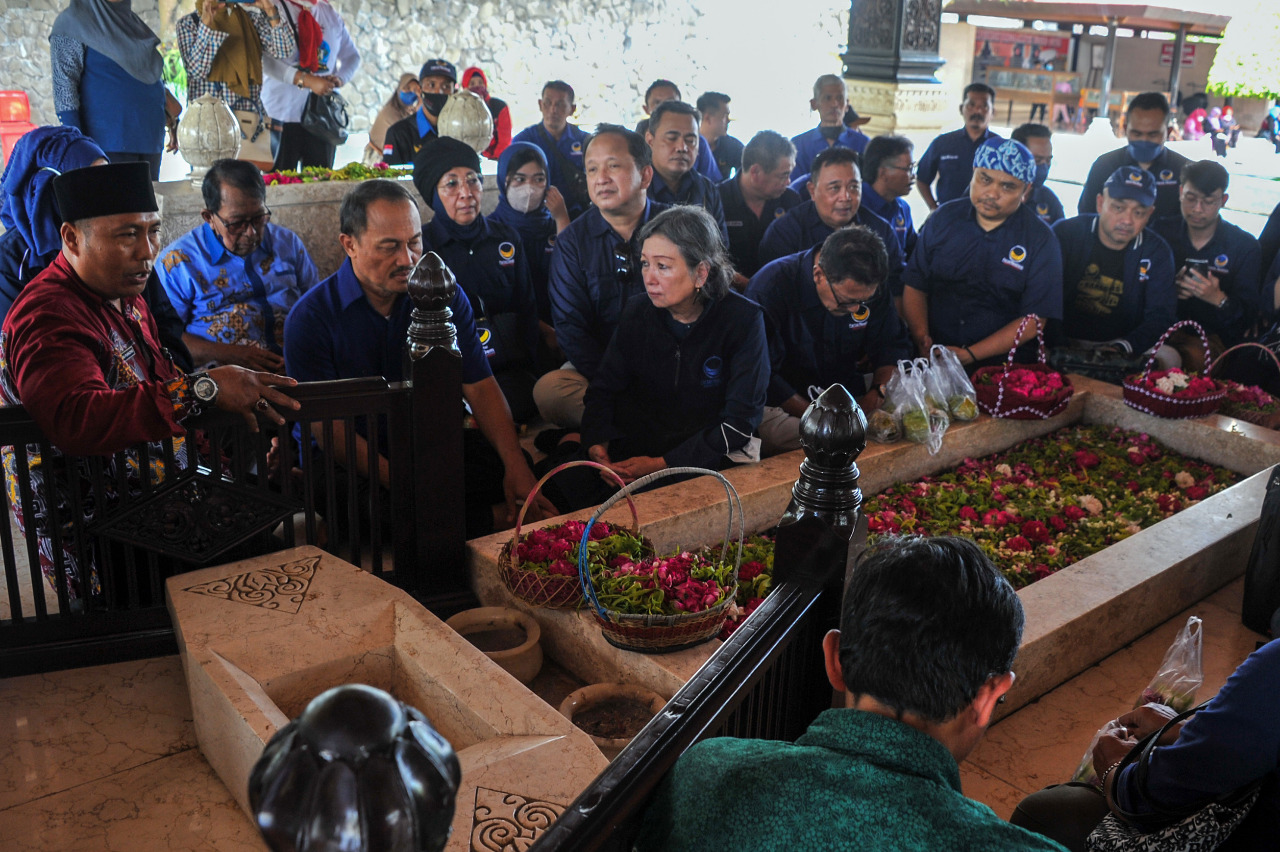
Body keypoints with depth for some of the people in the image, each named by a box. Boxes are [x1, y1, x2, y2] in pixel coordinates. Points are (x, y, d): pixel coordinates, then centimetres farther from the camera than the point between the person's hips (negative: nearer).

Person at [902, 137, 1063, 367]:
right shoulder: (944, 217, 8)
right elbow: (914, 286, 7)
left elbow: (1033, 320, -4)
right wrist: (922, 339, -10)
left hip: (997, 368, -1)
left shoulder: (1041, 241, 0)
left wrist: (970, 355, -14)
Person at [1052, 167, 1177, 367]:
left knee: (1169, 357, -25)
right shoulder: (1066, 233, -4)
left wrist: (1121, 348, -22)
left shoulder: (1157, 253, 4)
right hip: (1065, 342, -3)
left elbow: (1160, 317, -2)